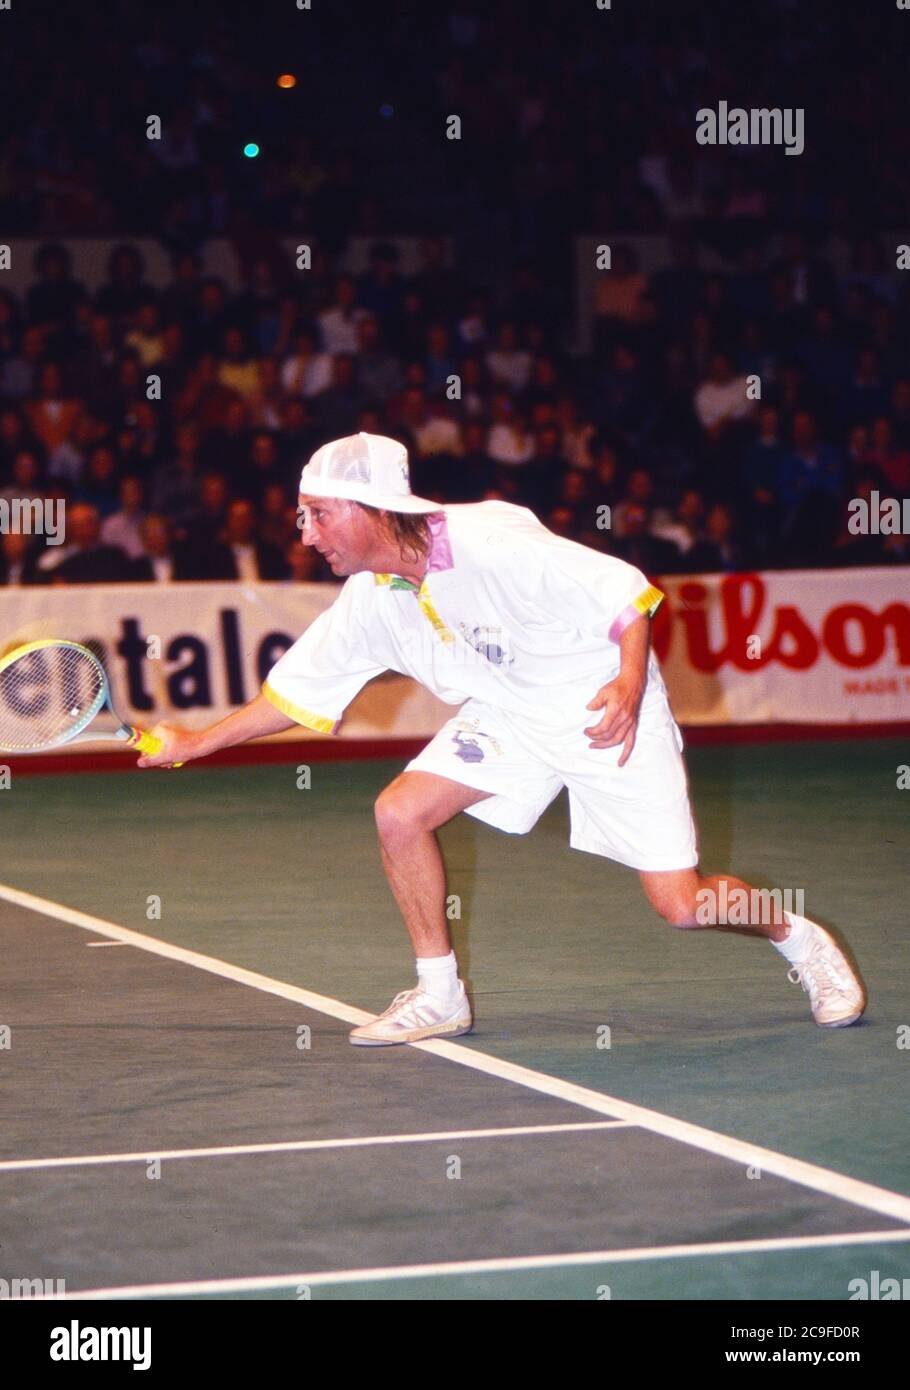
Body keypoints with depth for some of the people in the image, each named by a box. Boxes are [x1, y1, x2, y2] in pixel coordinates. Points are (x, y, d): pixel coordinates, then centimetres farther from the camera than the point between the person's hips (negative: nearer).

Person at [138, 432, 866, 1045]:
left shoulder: (494, 544, -29)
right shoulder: (368, 605, -7)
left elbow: (623, 590, -24)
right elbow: (294, 689, 5)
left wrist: (629, 686, -37)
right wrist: (197, 742, 3)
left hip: (607, 713, -6)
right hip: (507, 715, 6)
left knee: (682, 906, -12)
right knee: (400, 811, -12)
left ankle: (799, 938, 19)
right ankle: (440, 995, 5)